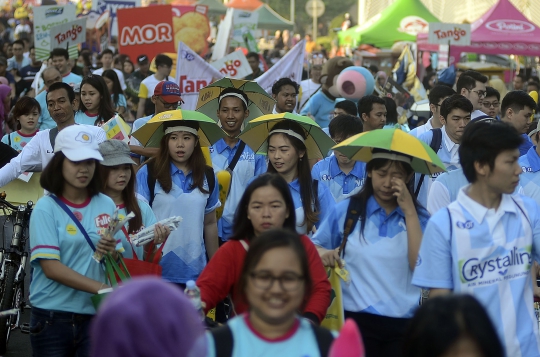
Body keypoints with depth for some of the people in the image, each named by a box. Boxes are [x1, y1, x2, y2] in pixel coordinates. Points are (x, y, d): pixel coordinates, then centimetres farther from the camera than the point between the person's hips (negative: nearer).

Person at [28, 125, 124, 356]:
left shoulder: (106, 205, 4)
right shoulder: (46, 208, -7)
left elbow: (118, 261, 10)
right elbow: (51, 267, -15)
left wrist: (112, 254, -14)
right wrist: (102, 288, -23)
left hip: (95, 314, 3)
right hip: (52, 317, -3)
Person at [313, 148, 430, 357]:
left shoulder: (419, 217, 4)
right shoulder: (346, 210, 3)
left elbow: (422, 266, -11)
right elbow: (314, 246, 11)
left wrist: (409, 211, -11)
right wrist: (323, 253, -11)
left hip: (404, 323, 1)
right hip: (357, 319, -1)